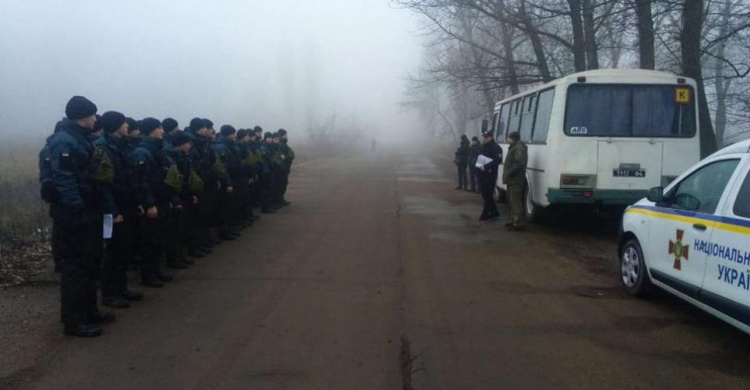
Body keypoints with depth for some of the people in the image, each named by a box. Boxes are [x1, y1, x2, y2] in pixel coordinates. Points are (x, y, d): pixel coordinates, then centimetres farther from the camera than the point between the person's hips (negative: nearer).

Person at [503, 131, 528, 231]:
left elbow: (519, 164, -24)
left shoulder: (519, 148, -14)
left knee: (516, 201, -12)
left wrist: (508, 174, -23)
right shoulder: (513, 148, 21)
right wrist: (506, 175, 15)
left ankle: (518, 223, -12)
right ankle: (514, 220, 25)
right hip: (512, 179, 11)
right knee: (512, 200, 17)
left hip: (516, 180, -11)